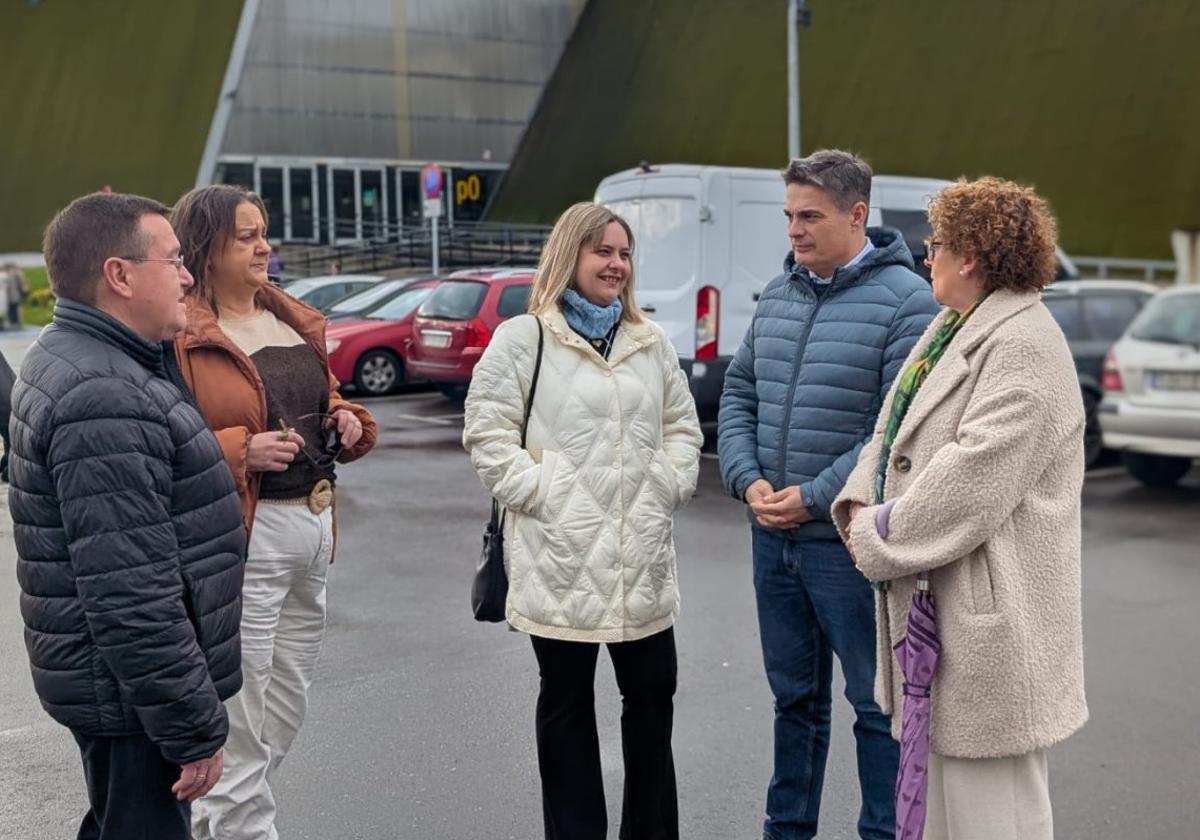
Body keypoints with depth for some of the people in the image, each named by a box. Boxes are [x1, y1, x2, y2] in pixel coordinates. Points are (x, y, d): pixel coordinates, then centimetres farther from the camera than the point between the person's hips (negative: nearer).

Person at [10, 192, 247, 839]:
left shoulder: (70, 356, 9)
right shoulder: (104, 400, -25)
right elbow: (133, 599, -28)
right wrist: (197, 730, -22)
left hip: (107, 679, 10)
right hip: (132, 691, -10)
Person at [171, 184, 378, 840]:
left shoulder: (295, 322, 13)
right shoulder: (179, 334, -11)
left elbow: (325, 403, 24)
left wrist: (349, 422, 3)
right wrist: (240, 451, -25)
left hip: (314, 528, 8)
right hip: (242, 538, -8)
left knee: (287, 709, 19)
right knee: (242, 727, 1)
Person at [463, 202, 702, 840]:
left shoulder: (651, 342, 12)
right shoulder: (522, 339, -3)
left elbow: (682, 424, 18)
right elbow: (487, 434, -7)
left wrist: (669, 487, 4)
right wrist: (539, 493, -12)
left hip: (642, 557, 5)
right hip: (562, 558, -4)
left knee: (652, 694, 12)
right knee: (567, 702, 9)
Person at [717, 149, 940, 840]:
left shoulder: (906, 300, -11)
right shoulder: (779, 293, 9)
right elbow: (739, 392, 13)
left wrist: (814, 498, -17)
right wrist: (747, 478, -4)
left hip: (851, 543, -6)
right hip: (773, 537, 7)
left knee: (877, 704, 7)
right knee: (795, 696, 20)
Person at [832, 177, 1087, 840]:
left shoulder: (1025, 346, -18)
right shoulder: (949, 325, 13)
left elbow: (973, 477, -25)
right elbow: (892, 429, 16)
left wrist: (877, 537, -15)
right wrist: (860, 505, -1)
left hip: (988, 618, -10)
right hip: (929, 605, 10)